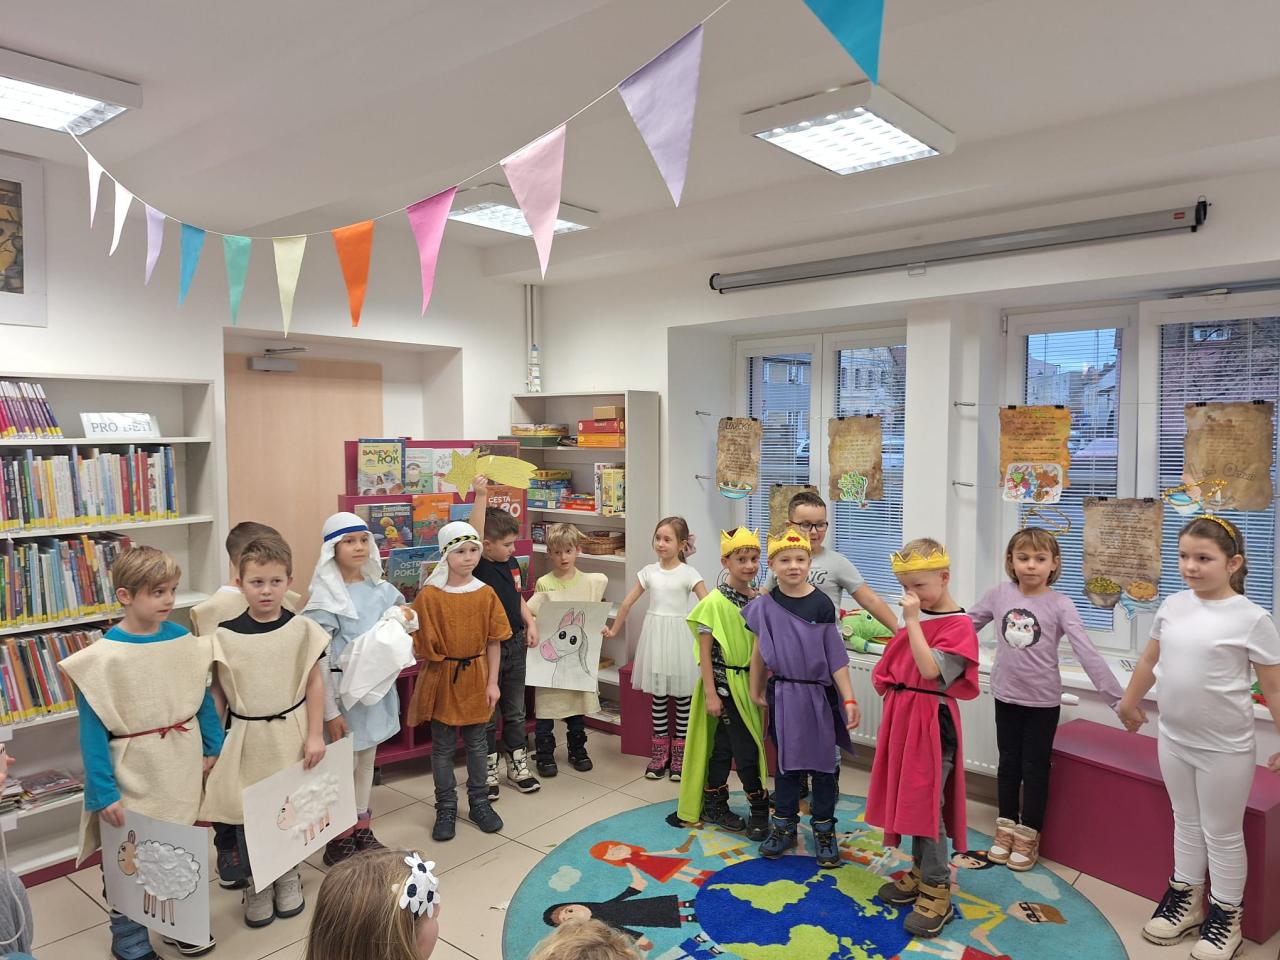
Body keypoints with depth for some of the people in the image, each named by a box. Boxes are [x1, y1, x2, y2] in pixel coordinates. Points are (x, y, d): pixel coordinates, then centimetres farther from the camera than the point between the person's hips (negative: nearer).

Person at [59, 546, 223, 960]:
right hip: (134, 774, -4)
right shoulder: (102, 657, -18)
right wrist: (104, 792, -14)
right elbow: (93, 729, -14)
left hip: (183, 767, 4)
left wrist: (213, 747, 7)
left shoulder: (185, 641, -6)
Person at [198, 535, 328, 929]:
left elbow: (315, 682, -3)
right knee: (247, 812, 9)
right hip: (247, 737, 0)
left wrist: (315, 734, -5)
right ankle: (255, 885, 30)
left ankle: (288, 876, 35)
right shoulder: (224, 635, -8)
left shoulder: (302, 629, -7)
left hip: (291, 733, 0)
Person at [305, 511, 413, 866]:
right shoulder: (325, 598, -13)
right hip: (343, 687, -5)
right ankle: (339, 840, 21)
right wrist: (330, 711, -16)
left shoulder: (380, 589, 3)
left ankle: (363, 831, 33)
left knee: (367, 761, 17)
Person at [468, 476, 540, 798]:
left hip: (515, 645, 6)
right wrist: (481, 496, -39)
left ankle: (517, 765, 32)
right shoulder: (479, 566, -16)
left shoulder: (512, 565, 4)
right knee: (487, 714, 9)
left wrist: (530, 623, 1)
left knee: (515, 711, 18)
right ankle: (487, 772, 24)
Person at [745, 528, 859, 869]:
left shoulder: (821, 603, -10)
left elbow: (836, 656, -7)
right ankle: (784, 825, 29)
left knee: (822, 764, 8)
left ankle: (824, 830, 23)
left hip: (819, 694, -2)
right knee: (786, 763, 13)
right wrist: (755, 691, 13)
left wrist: (849, 699, -10)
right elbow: (760, 652, 7)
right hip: (783, 694, 2)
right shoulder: (766, 605, -3)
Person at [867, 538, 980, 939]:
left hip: (932, 723, -8)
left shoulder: (958, 625, -14)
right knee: (908, 798, 15)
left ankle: (937, 891, 8)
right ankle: (920, 872, 30)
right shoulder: (919, 618, 11)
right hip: (904, 718, 8)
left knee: (927, 804, -3)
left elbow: (930, 670, -26)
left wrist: (913, 620, -25)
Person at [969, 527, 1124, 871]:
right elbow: (965, 627, 6)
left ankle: (1028, 836, 25)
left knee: (1034, 768, 10)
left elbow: (1087, 653, -17)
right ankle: (1006, 829, 30)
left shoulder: (1060, 606, -14)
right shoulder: (998, 596, -6)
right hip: (1006, 696, 3)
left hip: (1043, 701, -2)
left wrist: (1118, 697, -21)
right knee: (1008, 764, 15)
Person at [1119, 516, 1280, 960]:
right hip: (1173, 739, 5)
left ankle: (1225, 916, 29)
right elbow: (1150, 661, 13)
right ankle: (1185, 899, 36)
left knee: (1222, 833, 11)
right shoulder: (1172, 606, -2)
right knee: (1186, 822, 20)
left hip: (1225, 748, -5)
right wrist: (1129, 702, 23)